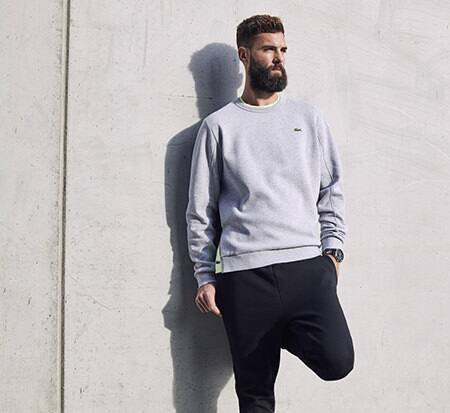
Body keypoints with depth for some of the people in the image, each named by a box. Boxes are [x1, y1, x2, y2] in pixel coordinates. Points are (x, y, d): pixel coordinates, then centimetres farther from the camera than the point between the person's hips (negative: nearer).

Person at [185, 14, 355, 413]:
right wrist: (205, 277, 3)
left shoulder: (309, 117, 15)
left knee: (337, 361, -14)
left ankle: (288, 332, 15)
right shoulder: (218, 125, 9)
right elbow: (201, 210, 8)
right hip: (244, 274, -1)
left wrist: (332, 248, 3)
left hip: (308, 265, 2)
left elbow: (332, 189, 15)